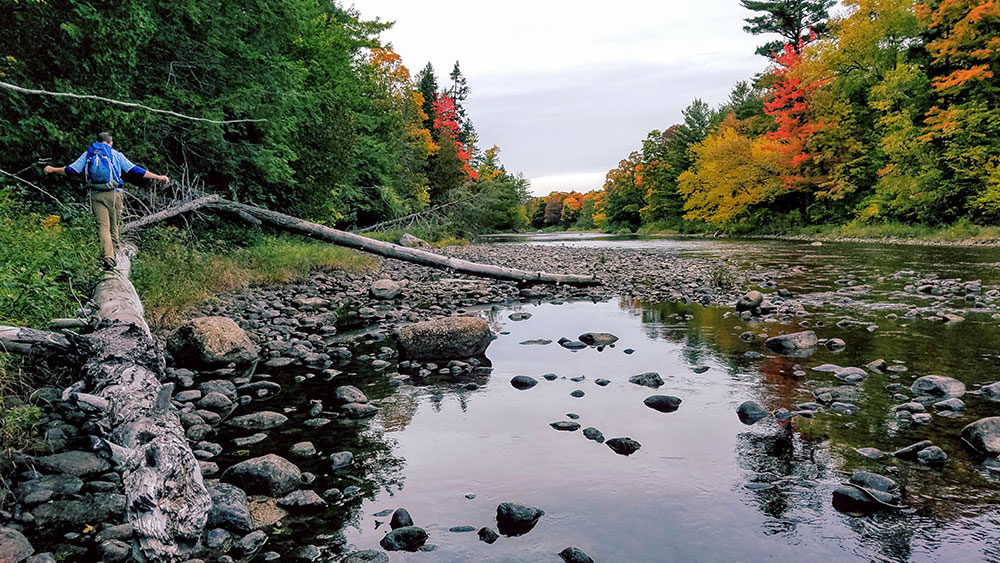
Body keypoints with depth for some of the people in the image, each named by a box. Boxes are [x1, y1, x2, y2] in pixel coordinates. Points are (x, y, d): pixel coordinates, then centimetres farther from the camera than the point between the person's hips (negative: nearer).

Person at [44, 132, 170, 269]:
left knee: (103, 226, -6)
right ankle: (115, 251, 14)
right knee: (114, 226, 9)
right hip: (113, 193, -1)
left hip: (95, 195, 1)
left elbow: (70, 170, 12)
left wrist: (53, 170, 30)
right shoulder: (116, 155, 11)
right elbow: (134, 170, 6)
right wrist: (158, 177, 8)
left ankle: (108, 256, -23)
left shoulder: (87, 154, 15)